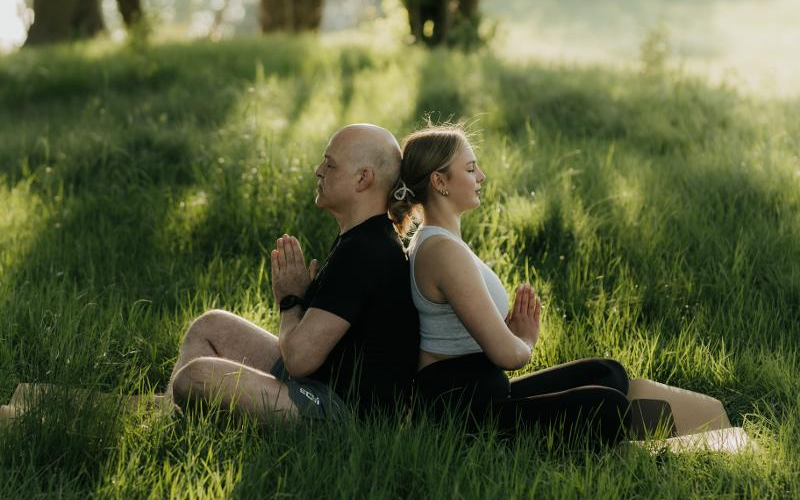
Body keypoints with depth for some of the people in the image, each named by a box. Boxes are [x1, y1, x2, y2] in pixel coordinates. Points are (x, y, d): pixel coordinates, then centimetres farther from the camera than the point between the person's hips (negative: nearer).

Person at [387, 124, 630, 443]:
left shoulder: (430, 240, 14)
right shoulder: (445, 250, -20)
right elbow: (507, 354, -22)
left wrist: (512, 331, 0)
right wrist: (525, 342, 2)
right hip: (461, 405, -11)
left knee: (609, 374, 15)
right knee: (608, 407, -23)